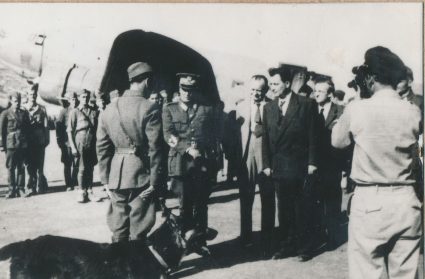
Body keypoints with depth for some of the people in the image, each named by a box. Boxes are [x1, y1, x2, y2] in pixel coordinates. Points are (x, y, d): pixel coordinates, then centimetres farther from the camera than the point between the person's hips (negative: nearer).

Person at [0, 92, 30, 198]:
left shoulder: (24, 113, 11)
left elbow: (28, 128, 13)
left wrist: (28, 142, 8)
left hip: (23, 145, 2)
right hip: (10, 144, -2)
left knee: (21, 167, 4)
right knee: (11, 168, 1)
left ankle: (21, 189, 10)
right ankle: (12, 190, 7)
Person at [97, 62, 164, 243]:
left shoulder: (109, 109, 6)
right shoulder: (149, 109, -10)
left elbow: (102, 147, 8)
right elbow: (154, 149, -12)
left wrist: (105, 179, 13)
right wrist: (154, 181, -6)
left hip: (116, 177, 5)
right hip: (141, 176, -5)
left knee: (118, 228, 13)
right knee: (138, 231, 4)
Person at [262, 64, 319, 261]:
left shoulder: (306, 104, -3)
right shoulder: (268, 108, 9)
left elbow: (312, 136, -4)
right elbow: (266, 138, 8)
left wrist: (312, 162, -8)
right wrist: (266, 164, 2)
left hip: (299, 165, -4)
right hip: (278, 167, 4)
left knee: (300, 207, 3)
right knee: (283, 208, 8)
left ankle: (303, 247, 14)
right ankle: (287, 245, 17)